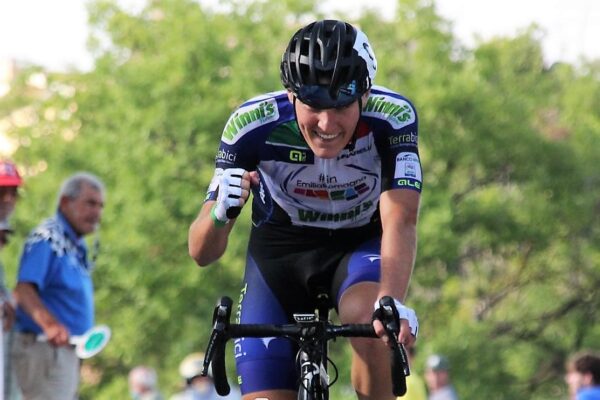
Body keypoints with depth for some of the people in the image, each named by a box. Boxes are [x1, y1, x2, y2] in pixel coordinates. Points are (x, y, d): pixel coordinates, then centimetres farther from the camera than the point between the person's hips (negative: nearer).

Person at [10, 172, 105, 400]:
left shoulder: (75, 246, 19)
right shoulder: (47, 239, -13)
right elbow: (24, 290, -27)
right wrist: (50, 325, -43)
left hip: (66, 352, 11)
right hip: (44, 349, -11)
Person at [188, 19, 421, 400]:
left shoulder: (393, 117, -29)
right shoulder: (253, 125, -29)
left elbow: (400, 222, -37)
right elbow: (201, 252, -26)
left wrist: (391, 303, -56)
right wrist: (220, 213, -50)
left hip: (361, 243, -1)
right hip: (279, 250, 1)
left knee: (374, 325, -34)